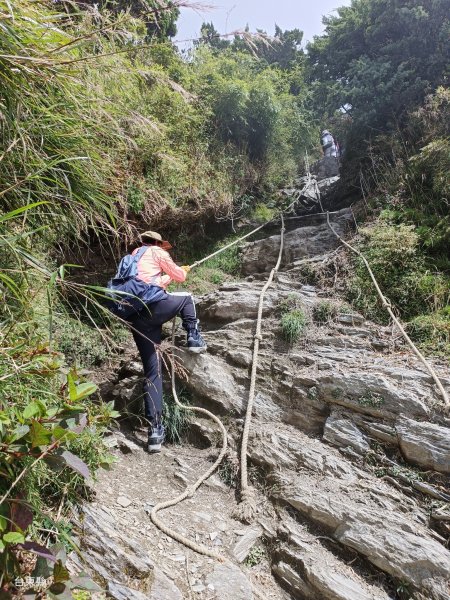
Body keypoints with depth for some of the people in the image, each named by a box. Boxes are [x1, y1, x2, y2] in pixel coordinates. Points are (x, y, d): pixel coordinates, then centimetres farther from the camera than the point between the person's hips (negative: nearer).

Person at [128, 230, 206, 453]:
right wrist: (182, 271, 42)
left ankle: (155, 429, 3)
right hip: (153, 305, -6)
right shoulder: (156, 252, 14)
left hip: (136, 317, 6)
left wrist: (167, 278, 56)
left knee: (152, 373, 8)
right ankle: (194, 339, 15)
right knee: (186, 298, 28)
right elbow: (180, 276, 19)